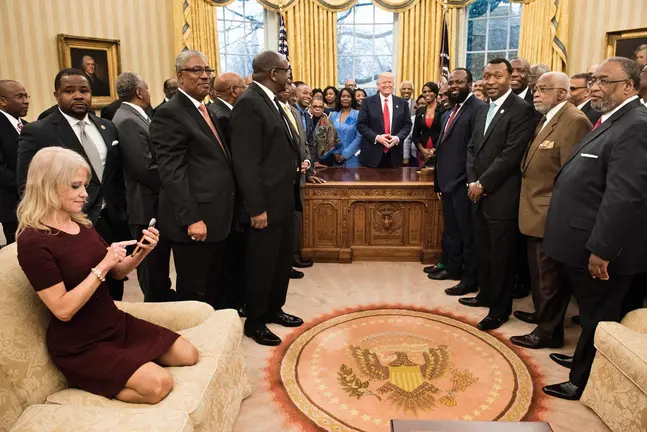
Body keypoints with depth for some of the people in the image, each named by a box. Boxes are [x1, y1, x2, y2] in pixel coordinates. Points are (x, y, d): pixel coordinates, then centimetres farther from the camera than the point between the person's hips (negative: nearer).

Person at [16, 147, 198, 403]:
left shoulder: (82, 224, 4)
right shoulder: (34, 241, -20)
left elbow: (116, 273, 9)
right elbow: (63, 310, -23)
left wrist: (141, 252, -9)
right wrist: (102, 266, -26)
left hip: (116, 324, 7)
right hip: (79, 345, -7)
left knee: (188, 356, 1)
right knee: (159, 384, -20)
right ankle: (90, 384, 0)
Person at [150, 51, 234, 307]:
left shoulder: (206, 110, 16)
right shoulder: (169, 114, -12)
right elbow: (172, 173, -19)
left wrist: (225, 211, 15)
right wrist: (191, 219, -23)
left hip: (216, 217, 9)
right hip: (196, 220, -9)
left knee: (214, 289, 19)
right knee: (195, 294, 5)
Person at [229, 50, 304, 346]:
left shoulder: (270, 101, 13)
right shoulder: (248, 103, -18)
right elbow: (246, 162, -22)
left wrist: (295, 165, 8)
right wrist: (256, 207, -23)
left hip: (284, 199, 10)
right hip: (267, 202, -10)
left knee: (283, 260, 19)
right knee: (262, 264, 5)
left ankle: (273, 309, 37)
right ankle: (254, 322, 23)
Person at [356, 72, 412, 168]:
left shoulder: (402, 103, 9)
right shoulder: (368, 102, 1)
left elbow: (407, 124, 8)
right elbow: (361, 124, -2)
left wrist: (398, 137, -11)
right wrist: (376, 137, -15)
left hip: (394, 154, 2)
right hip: (372, 153, -2)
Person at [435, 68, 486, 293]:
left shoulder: (478, 108, -13)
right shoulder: (449, 112, 16)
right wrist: (439, 179, 17)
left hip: (464, 183, -9)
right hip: (448, 182, 9)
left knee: (468, 233, 2)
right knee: (451, 230, 20)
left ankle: (470, 279, 13)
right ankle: (452, 267, 34)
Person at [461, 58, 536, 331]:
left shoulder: (521, 109, -11)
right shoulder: (483, 111, 16)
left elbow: (511, 154, -18)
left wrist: (482, 184, -14)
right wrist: (472, 182, -1)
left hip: (502, 196, -7)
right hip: (480, 194, 8)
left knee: (501, 255, 4)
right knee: (483, 251, 17)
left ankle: (500, 308, 17)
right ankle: (486, 295, 34)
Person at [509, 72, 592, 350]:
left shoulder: (574, 121, -17)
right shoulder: (546, 120, 15)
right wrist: (530, 205, 12)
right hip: (537, 212, 10)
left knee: (550, 276, 3)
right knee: (539, 272, 23)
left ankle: (549, 331, 18)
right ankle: (542, 314, 41)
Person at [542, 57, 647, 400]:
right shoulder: (611, 121, 13)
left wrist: (601, 249, -25)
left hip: (601, 250, -9)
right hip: (585, 245, 9)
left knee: (598, 318, 8)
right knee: (591, 314, 24)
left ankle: (586, 382, 25)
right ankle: (584, 361, 43)